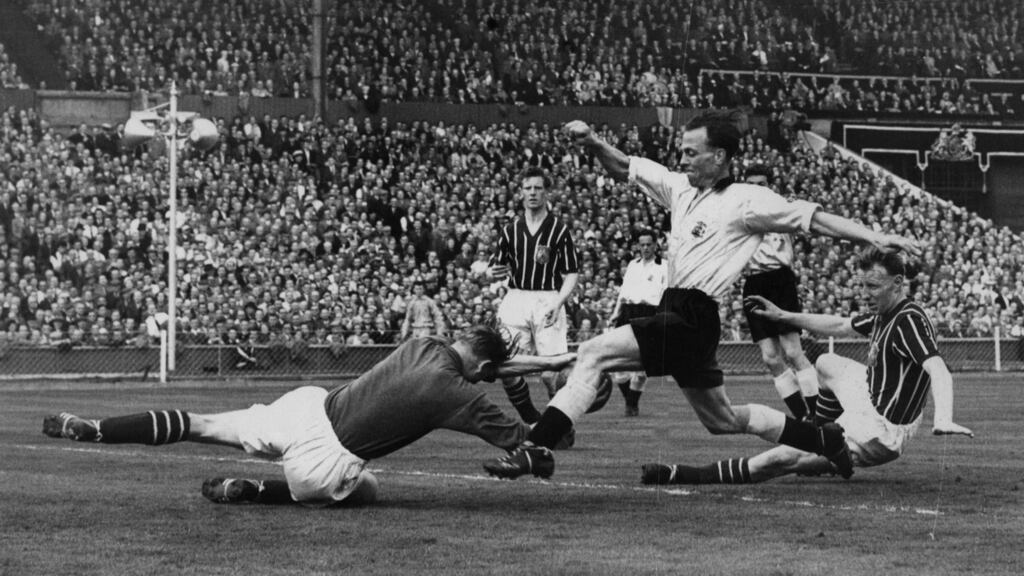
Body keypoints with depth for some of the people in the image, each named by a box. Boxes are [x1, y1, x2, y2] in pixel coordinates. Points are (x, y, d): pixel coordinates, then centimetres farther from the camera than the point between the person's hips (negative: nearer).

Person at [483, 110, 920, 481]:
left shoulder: (746, 201, -6)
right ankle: (824, 439, 31)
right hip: (673, 312, 9)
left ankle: (537, 449, -21)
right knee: (723, 421, 20)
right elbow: (624, 167, 21)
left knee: (593, 354, -18)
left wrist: (874, 237, -16)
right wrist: (592, 142, 2)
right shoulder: (680, 187, 14)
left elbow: (813, 218, -9)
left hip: (693, 320, -9)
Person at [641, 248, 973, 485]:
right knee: (826, 364, 30)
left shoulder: (909, 321, -22)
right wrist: (783, 316, 21)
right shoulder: (882, 315, 7)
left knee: (783, 458, -9)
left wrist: (943, 419, -50)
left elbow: (939, 370, -34)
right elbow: (839, 327, 23)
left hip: (881, 434, -10)